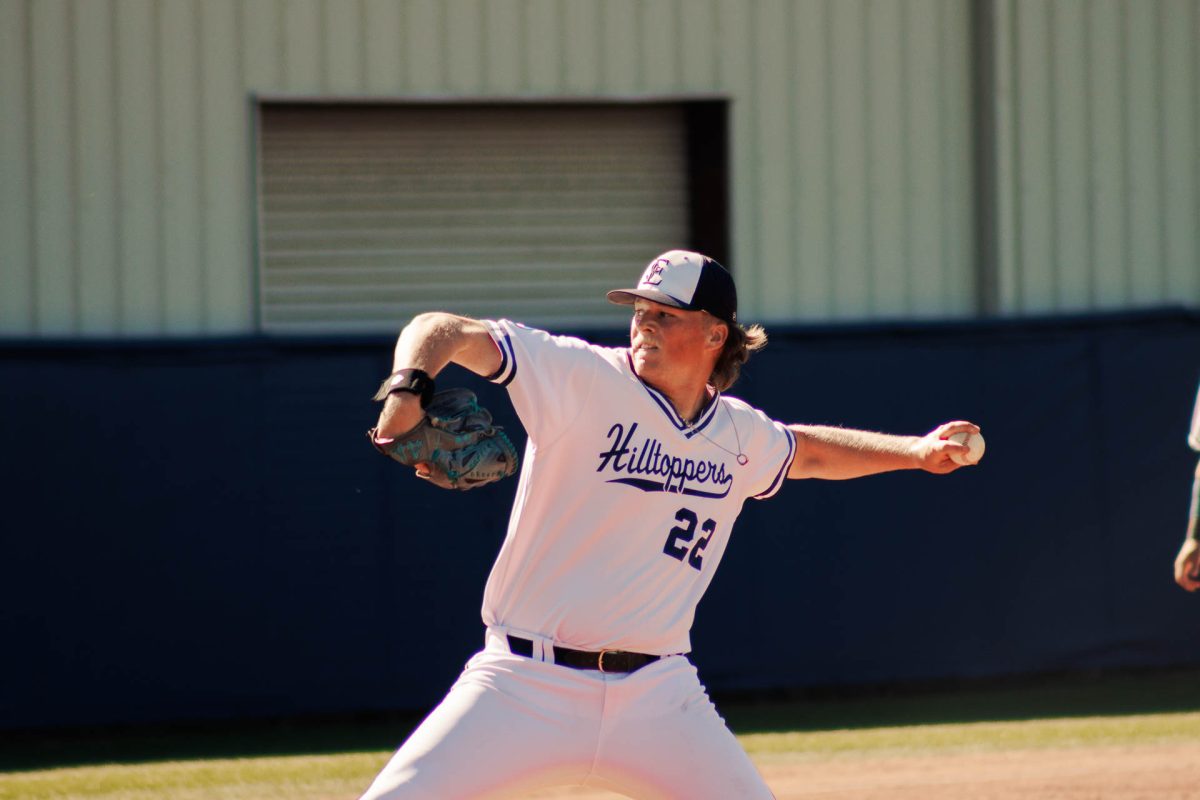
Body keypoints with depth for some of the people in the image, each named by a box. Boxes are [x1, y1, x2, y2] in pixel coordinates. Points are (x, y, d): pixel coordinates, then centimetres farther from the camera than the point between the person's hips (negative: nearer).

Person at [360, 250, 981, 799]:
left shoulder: (739, 435, 10)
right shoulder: (581, 377, -7)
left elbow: (808, 452, 33)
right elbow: (444, 331, -14)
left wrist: (917, 452, 30)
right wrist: (409, 390, -34)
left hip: (658, 696, 4)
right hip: (528, 685, -4)